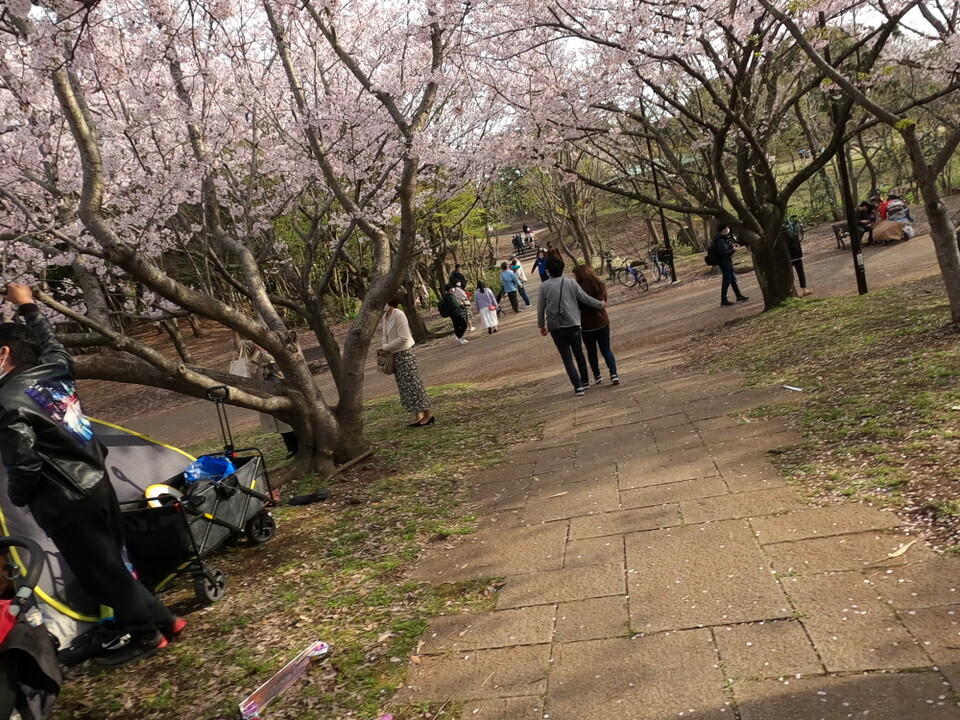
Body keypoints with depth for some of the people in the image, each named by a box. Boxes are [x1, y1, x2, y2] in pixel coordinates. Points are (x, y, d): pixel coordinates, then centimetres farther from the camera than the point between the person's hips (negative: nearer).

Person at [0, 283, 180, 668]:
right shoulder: (54, 371, 3)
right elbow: (52, 343, 27)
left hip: (66, 502, -8)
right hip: (98, 484, 8)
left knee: (99, 571, 5)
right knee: (110, 562, 20)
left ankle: (144, 632, 16)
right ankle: (157, 618, 29)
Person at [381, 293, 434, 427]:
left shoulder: (399, 315, -19)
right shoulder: (385, 316, 6)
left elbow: (402, 338, -21)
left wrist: (386, 347, -15)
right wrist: (384, 346, -2)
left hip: (404, 354, -9)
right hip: (395, 356, 9)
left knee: (413, 385, -4)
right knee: (404, 388, 12)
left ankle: (428, 415, 4)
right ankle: (418, 416, 19)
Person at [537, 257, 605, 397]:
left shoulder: (544, 287, -3)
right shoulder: (570, 283, -1)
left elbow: (540, 308, 2)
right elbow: (585, 298, 3)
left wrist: (541, 325, 16)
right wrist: (600, 304, 19)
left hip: (555, 327, -1)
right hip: (573, 325, 1)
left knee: (567, 358, 3)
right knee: (578, 354, 19)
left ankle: (578, 386, -7)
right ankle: (584, 381, 31)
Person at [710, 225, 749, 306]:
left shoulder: (723, 239, 11)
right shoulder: (720, 241, -21)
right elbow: (724, 253, -26)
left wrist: (731, 246, 6)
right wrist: (733, 250, -14)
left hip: (728, 263, 10)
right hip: (725, 263, -10)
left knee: (733, 279, 17)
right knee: (726, 282, -4)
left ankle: (739, 296, 27)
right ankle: (723, 300, 4)